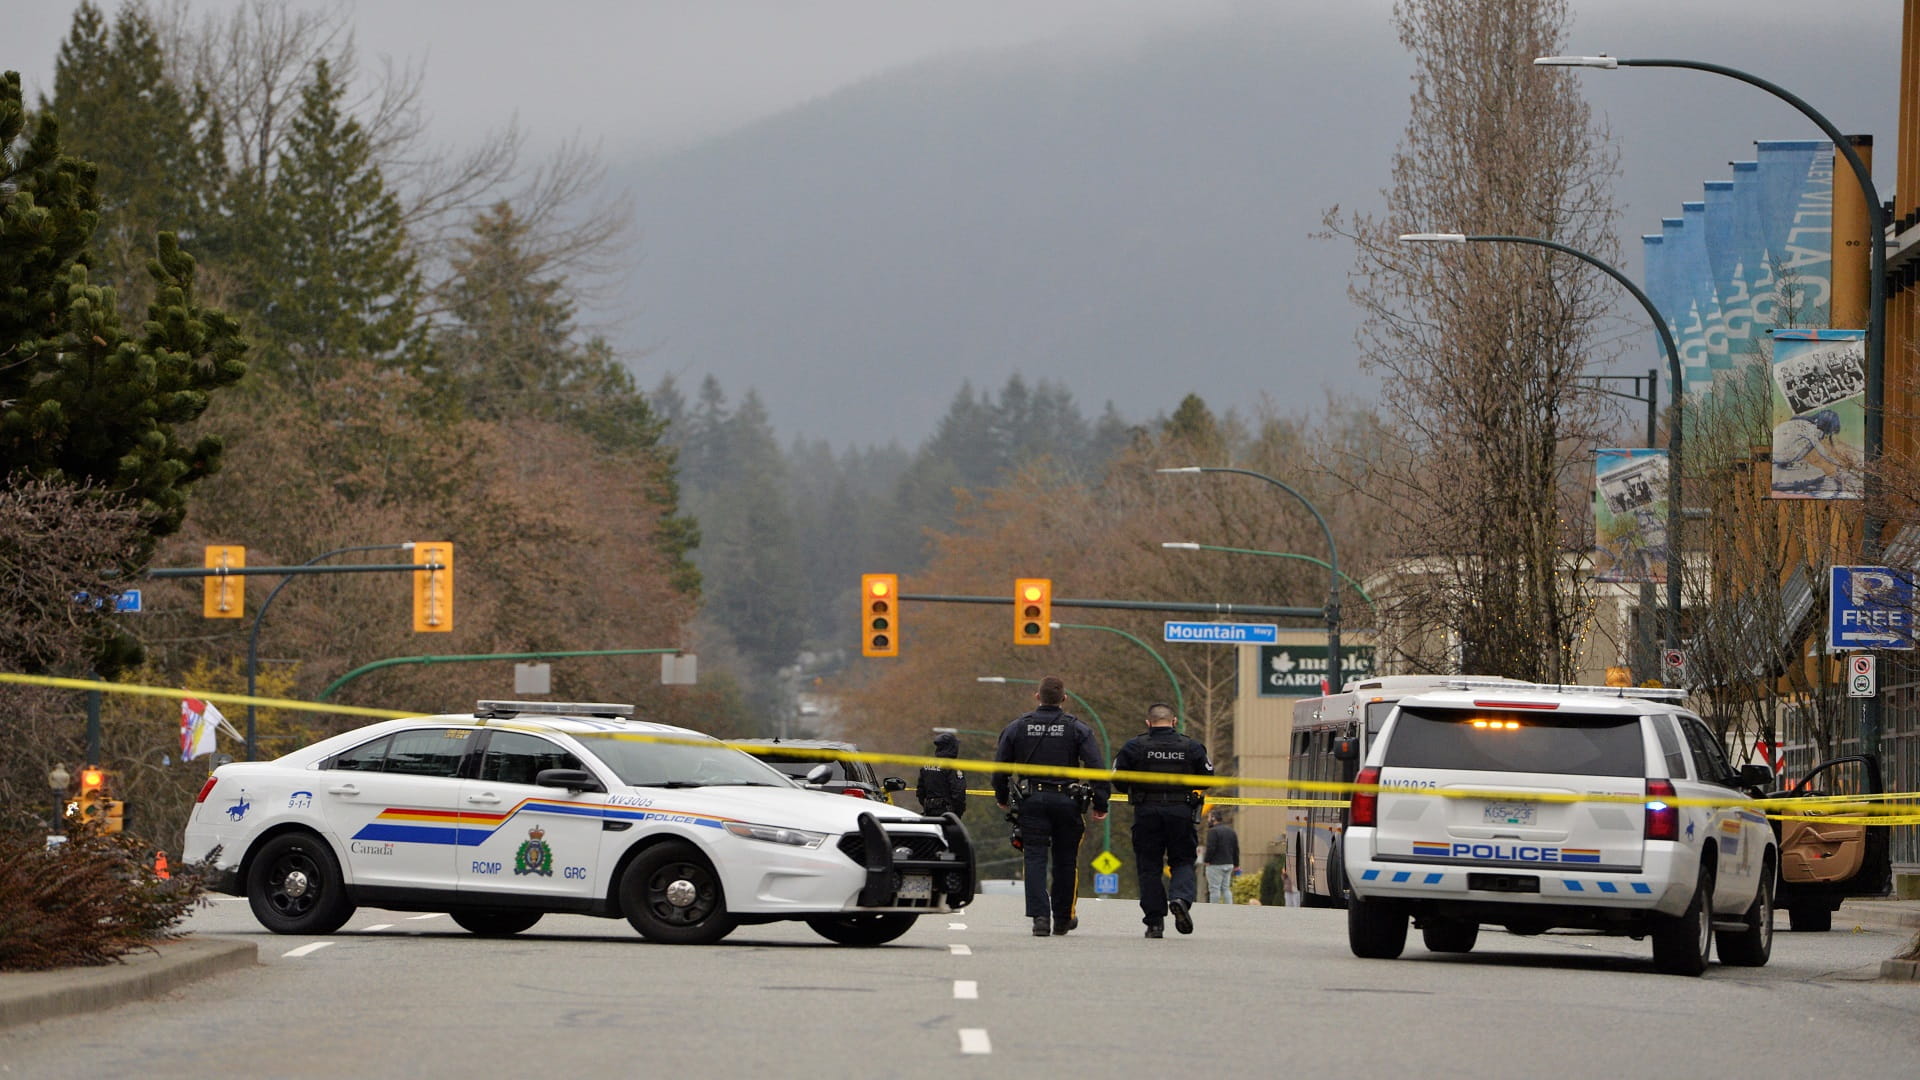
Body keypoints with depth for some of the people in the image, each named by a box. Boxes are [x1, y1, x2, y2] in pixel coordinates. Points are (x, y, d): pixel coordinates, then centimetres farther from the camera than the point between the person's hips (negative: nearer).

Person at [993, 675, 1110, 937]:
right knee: (1065, 861, 12)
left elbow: (1000, 768, 7)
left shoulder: (1017, 728, 4)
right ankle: (1063, 918, 21)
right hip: (1066, 801, 0)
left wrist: (1002, 798, 23)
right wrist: (1100, 804, -1)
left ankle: (1040, 916, -17)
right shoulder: (1077, 729, 0)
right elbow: (1096, 768, -6)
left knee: (1035, 859, -1)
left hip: (1031, 800, 0)